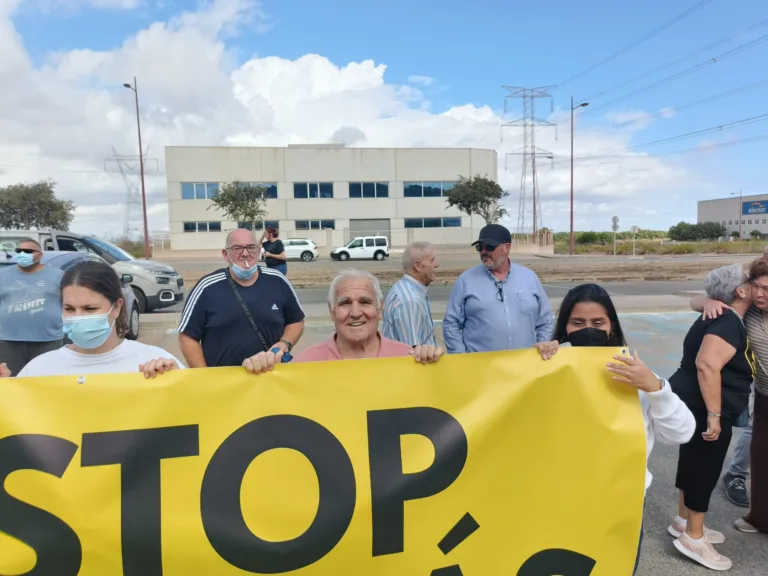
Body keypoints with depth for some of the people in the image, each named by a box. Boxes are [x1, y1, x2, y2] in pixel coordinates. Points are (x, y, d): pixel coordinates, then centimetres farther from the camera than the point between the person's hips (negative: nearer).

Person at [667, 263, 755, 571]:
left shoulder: (723, 318, 11)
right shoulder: (728, 322, -21)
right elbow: (707, 366, -31)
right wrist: (714, 416, -30)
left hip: (694, 404, 10)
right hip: (700, 408, -10)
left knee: (695, 462, 19)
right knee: (704, 467, 1)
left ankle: (683, 521, 34)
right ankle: (693, 538, 15)